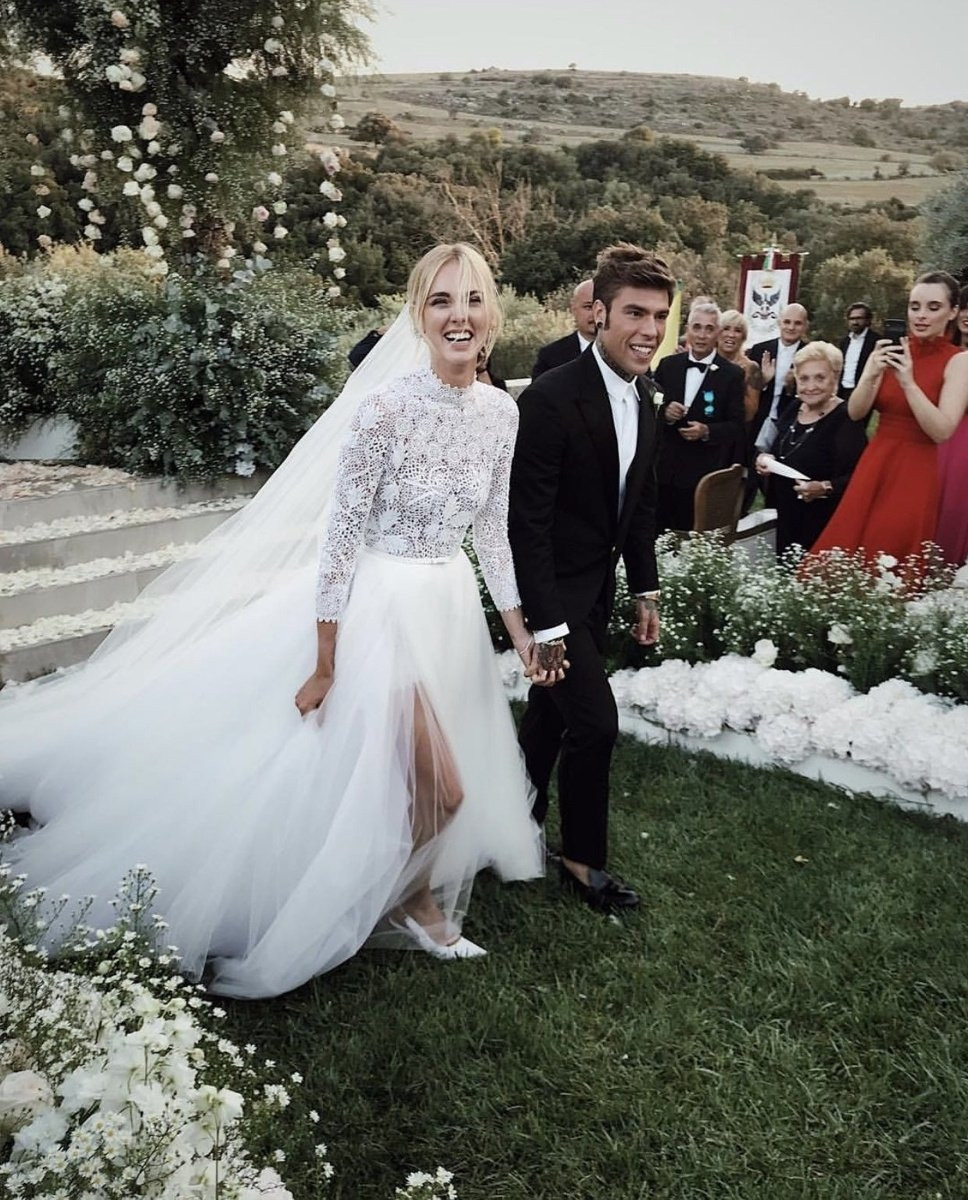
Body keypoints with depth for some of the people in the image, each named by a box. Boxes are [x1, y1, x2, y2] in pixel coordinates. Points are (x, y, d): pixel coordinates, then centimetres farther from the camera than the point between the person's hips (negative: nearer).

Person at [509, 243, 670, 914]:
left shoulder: (643, 395, 2)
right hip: (554, 588, -8)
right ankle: (583, 859, 15)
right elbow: (528, 522, -23)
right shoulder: (553, 398, -24)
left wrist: (646, 591, 11)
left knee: (552, 712, 20)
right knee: (595, 720, -6)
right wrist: (546, 625, -22)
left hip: (598, 587, 8)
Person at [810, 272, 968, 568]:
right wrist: (873, 375, -21)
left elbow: (942, 431, -16)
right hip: (874, 467, 4)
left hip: (916, 476, -4)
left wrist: (908, 383, -25)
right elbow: (855, 412, -3)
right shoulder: (891, 351, 4)